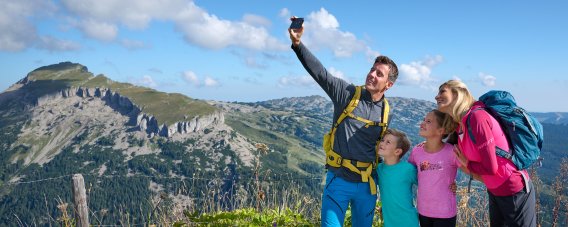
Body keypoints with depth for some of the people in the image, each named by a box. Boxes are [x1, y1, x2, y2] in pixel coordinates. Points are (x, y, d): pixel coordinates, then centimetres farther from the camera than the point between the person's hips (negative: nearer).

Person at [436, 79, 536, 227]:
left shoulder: (477, 117, -25)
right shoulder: (460, 125, -1)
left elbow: (490, 168, -25)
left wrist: (467, 164, -8)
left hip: (514, 192, -8)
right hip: (494, 191, 8)